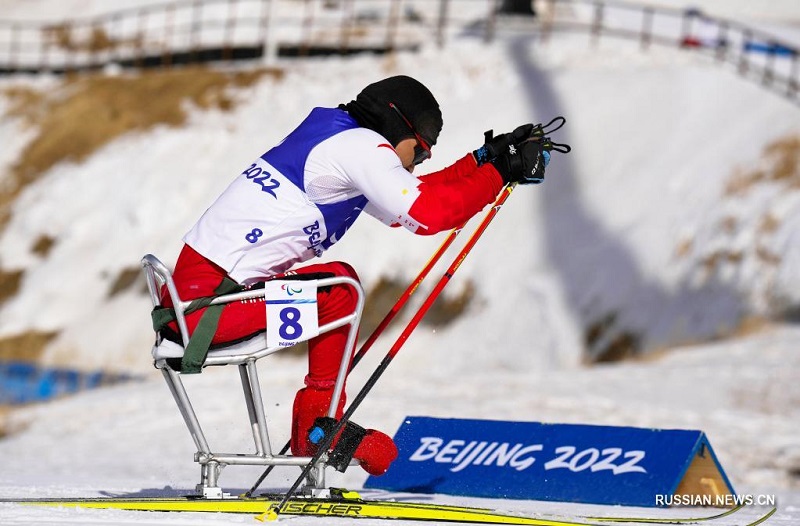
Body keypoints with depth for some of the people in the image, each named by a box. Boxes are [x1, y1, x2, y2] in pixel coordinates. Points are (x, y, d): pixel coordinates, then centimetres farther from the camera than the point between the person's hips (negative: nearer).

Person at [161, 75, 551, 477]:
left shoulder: (337, 138, 20)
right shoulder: (361, 145, -9)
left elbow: (414, 200, 28)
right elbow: (426, 214, -19)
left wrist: (485, 158, 22)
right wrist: (501, 172, -8)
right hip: (207, 301, -10)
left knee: (339, 282, 19)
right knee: (336, 290, -12)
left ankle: (312, 427, 16)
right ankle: (319, 427, -3)